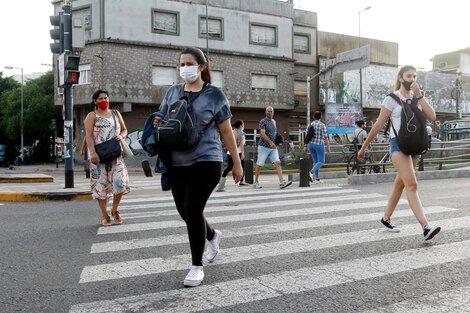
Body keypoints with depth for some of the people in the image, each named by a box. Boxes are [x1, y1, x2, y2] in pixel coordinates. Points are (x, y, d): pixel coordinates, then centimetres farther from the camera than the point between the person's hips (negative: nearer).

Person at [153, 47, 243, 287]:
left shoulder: (214, 94, -2)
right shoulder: (172, 93, 11)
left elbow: (227, 132, 0)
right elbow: (163, 122, 20)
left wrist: (237, 164, 1)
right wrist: (157, 123, -5)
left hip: (206, 161, -5)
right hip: (176, 164, 5)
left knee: (192, 210, -12)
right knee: (184, 212, 11)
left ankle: (197, 266, 6)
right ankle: (213, 236, 43)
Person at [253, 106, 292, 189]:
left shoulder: (274, 121, 15)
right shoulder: (263, 122, -8)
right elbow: (262, 134, -19)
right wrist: (270, 142, -26)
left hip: (273, 147, 6)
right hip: (264, 147, -6)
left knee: (277, 163, -9)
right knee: (259, 164, 3)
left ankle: (282, 182, -16)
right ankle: (256, 182, 15)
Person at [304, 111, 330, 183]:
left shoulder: (310, 124, 5)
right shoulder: (322, 125, -9)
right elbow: (325, 137, -11)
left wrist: (305, 146, 8)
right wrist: (328, 148, -6)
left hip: (311, 144, 6)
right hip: (319, 145, -5)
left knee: (315, 161, 14)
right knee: (321, 162, 3)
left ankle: (317, 179, 11)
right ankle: (311, 172, -21)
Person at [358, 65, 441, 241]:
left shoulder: (418, 98, 13)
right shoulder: (391, 99, -1)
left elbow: (432, 117, -3)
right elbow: (378, 125, 0)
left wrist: (418, 95, -7)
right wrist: (364, 147, 0)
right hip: (398, 143, -6)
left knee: (400, 184, 13)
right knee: (411, 185, -18)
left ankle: (386, 218, 29)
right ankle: (426, 228, -26)